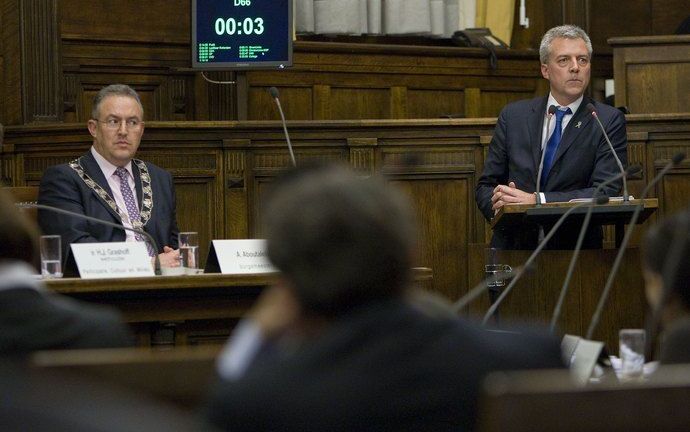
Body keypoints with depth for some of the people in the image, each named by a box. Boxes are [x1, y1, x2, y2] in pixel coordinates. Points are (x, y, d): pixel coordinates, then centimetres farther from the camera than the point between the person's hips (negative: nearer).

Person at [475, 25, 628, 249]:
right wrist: (499, 204, -10)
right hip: (513, 244, 2)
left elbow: (605, 192, -7)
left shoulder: (609, 121, 4)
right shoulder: (513, 115, 12)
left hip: (574, 250, -2)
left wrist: (535, 201, -16)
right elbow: (485, 187, 14)